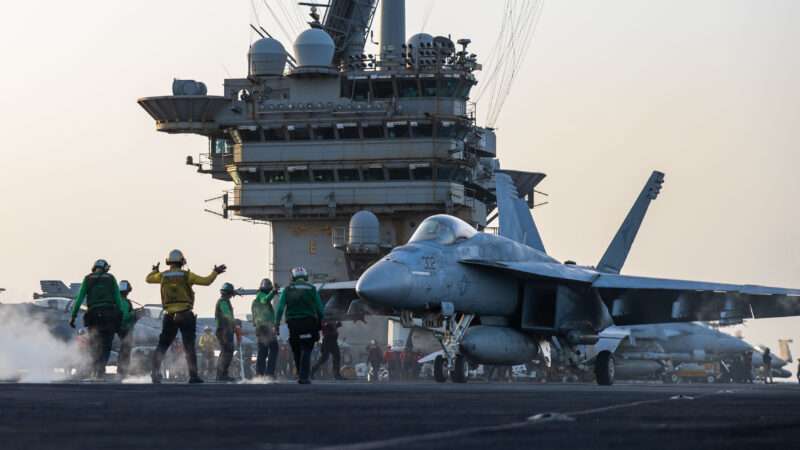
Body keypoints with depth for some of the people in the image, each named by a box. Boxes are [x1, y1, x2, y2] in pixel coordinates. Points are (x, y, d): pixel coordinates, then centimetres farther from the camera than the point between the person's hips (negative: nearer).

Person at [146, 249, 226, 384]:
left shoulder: (163, 276, 4)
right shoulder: (186, 275, -3)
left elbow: (148, 279, 23)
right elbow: (206, 281, -4)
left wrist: (155, 270, 43)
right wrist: (215, 272, 13)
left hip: (169, 316, 2)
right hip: (186, 315, -2)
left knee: (162, 346, 8)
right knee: (189, 347, 0)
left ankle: (155, 373, -2)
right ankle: (193, 375, -5)